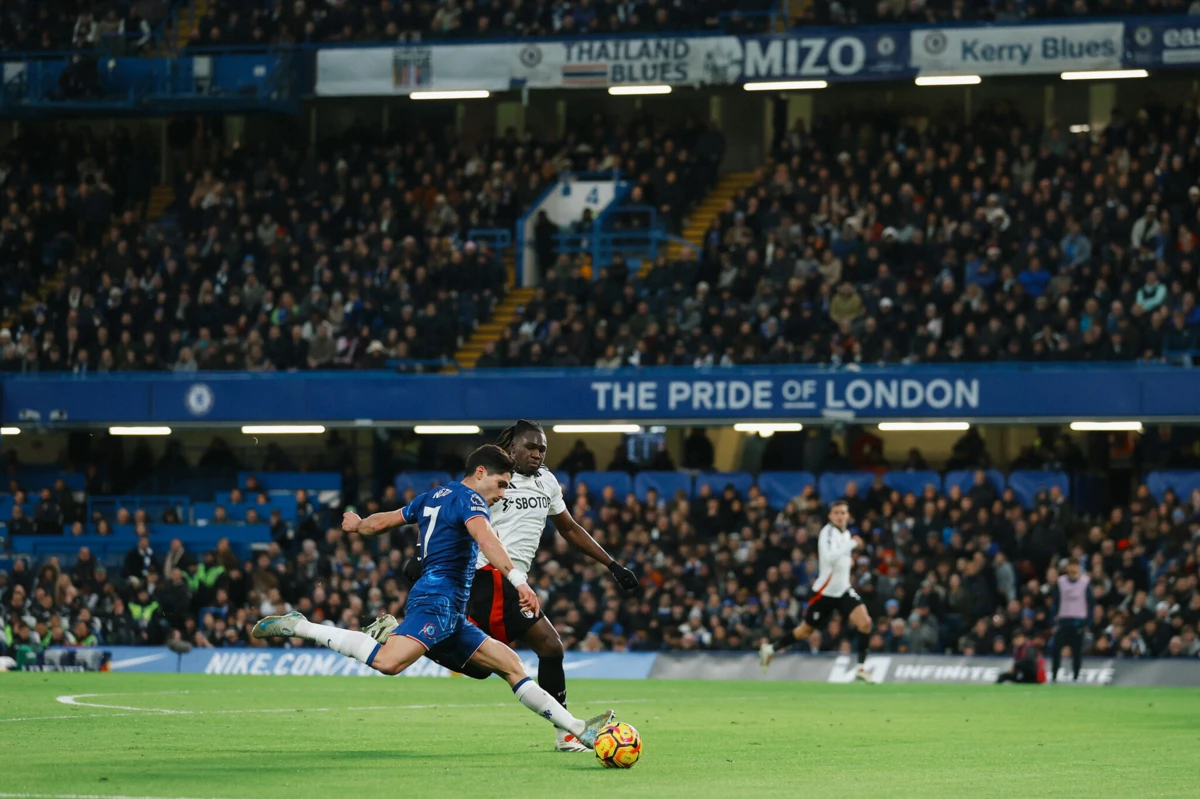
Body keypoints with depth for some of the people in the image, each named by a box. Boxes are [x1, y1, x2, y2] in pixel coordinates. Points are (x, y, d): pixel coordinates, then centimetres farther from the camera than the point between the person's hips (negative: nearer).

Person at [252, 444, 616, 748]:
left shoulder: (433, 497, 23)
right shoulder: (469, 499, -4)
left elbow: (381, 521, 32)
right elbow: (485, 540, -26)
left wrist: (358, 524, 55)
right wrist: (518, 579, -38)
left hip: (450, 618, 11)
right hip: (439, 601, -11)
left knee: (509, 663, 8)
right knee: (388, 661, -32)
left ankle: (580, 730, 4)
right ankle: (300, 627, -19)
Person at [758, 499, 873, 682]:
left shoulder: (846, 534, 8)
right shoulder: (828, 532, -17)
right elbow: (829, 558, -35)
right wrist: (852, 544, -33)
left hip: (843, 590, 6)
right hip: (825, 592, -6)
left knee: (864, 622, -16)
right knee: (805, 631, 8)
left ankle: (861, 669, -9)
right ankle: (770, 648, 32)